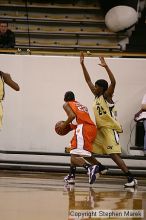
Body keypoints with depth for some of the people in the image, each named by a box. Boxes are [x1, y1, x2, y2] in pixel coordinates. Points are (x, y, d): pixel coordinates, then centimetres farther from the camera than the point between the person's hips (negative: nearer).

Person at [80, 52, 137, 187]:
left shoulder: (107, 96, -7)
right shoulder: (96, 96, 13)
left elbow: (113, 82, -25)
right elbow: (88, 80, 17)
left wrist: (106, 67, -30)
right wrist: (82, 64, 14)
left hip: (110, 128, -9)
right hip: (100, 129, 9)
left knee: (114, 154, -17)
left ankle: (131, 178, -19)